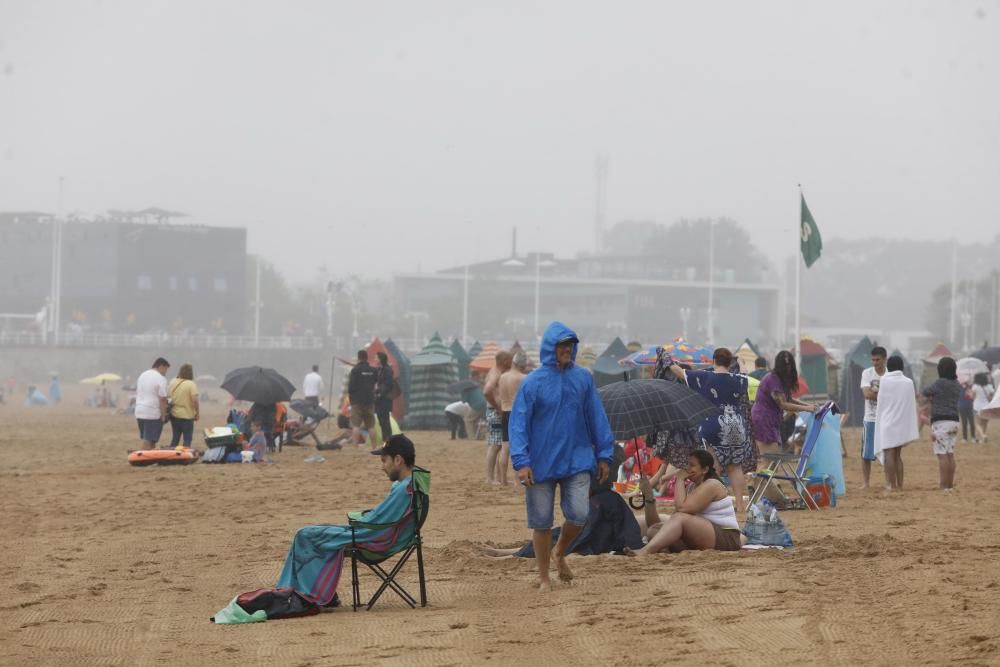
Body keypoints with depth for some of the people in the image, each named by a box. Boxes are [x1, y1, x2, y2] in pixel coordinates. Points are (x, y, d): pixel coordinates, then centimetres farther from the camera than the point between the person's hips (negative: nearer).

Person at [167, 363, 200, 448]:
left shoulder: (173, 382, 3)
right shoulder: (191, 384, -15)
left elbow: (167, 397, 10)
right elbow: (195, 400, -21)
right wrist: (197, 413, -9)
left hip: (174, 415, 6)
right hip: (187, 416, -6)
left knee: (175, 438, 17)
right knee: (187, 439, 3)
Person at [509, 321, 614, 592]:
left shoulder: (583, 378, 3)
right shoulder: (533, 383, -7)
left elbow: (596, 418, 8)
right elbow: (518, 423, -7)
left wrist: (604, 455, 6)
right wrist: (521, 461, -16)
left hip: (577, 460, 2)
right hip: (541, 465, -2)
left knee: (578, 515, -7)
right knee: (541, 521, 5)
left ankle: (560, 553, 25)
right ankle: (543, 577, 20)